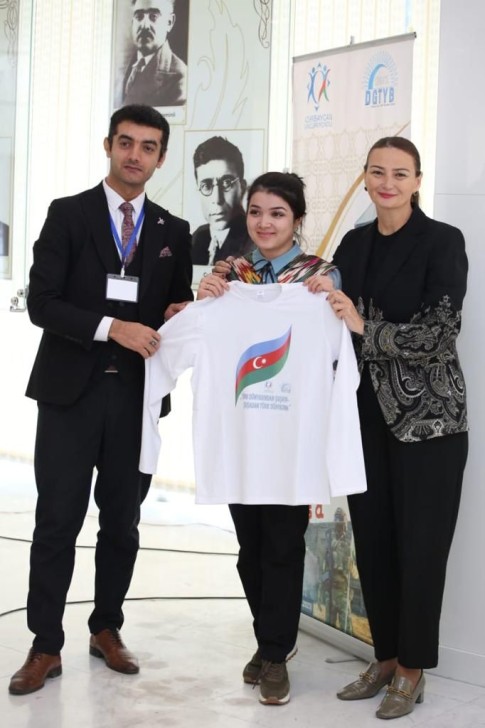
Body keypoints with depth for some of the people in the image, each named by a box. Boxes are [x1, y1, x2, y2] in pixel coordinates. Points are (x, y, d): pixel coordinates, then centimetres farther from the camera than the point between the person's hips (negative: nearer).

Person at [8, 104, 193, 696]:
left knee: (122, 521, 11)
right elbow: (41, 303, -8)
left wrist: (180, 316, -7)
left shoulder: (173, 232, 9)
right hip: (71, 391, -3)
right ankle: (46, 647, 12)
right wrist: (111, 327, -19)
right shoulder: (67, 214, -1)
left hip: (137, 395, 3)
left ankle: (106, 629, 27)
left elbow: (180, 307, 16)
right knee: (57, 522, 1)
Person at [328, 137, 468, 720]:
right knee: (372, 537, 9)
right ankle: (385, 656, 25)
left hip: (427, 415, -5)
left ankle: (412, 669, 15)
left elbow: (439, 332, -14)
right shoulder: (354, 243, 10)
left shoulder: (442, 242, -7)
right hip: (366, 411, 5)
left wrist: (367, 326, -19)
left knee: (420, 542, 1)